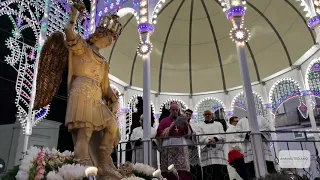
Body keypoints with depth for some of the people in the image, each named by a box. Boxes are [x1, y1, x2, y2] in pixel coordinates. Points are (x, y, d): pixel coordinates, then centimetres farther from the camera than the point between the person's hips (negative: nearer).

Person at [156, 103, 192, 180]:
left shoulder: (182, 120, 21)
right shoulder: (164, 121, 10)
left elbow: (188, 134, 16)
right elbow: (159, 134, -1)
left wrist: (186, 126, -2)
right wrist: (170, 127, -6)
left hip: (181, 146, 3)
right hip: (168, 146, -2)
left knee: (183, 170, -6)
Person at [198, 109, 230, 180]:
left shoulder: (218, 124, 21)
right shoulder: (201, 125, 16)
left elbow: (223, 136, 7)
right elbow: (200, 138, 0)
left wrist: (215, 138, -13)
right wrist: (208, 141, -19)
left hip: (218, 151, 1)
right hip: (207, 151, -1)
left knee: (222, 173, -5)